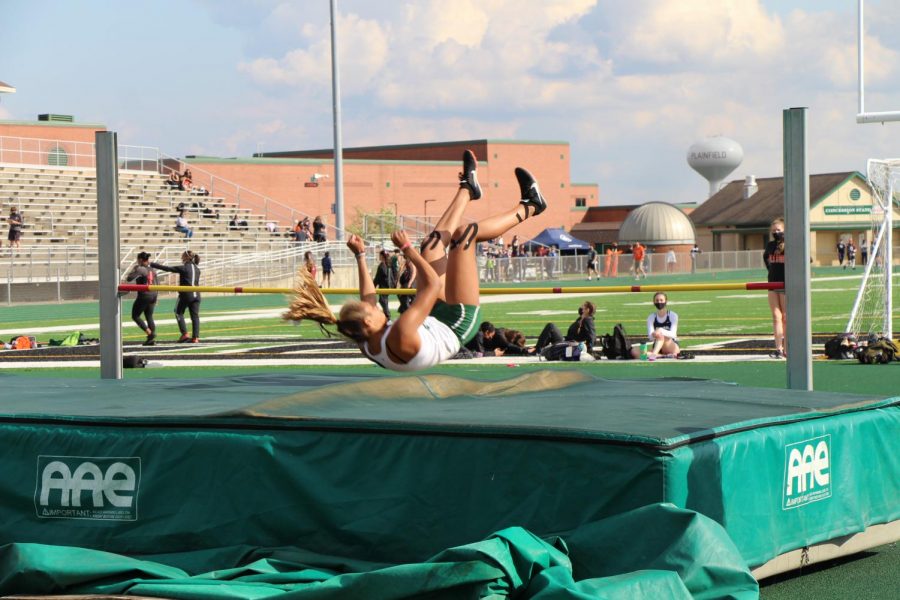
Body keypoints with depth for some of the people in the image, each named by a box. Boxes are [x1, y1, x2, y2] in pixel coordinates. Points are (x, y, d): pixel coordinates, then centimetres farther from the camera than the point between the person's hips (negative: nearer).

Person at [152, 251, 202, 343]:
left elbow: (167, 269, -7)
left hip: (186, 294, -6)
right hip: (196, 295, 6)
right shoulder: (197, 269, 12)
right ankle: (195, 337, -1)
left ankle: (185, 334, 2)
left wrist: (152, 264, -1)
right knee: (195, 316, 4)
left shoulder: (183, 268, -8)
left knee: (179, 313, 10)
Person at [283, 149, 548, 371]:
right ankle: (527, 208, 16)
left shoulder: (367, 346, -17)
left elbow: (368, 297, 3)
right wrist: (407, 250, -32)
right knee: (465, 233, -8)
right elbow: (433, 283, -37)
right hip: (457, 323, -8)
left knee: (433, 244, 9)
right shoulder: (400, 337, -41)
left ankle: (467, 189, 36)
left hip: (435, 318, 8)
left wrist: (360, 256, 5)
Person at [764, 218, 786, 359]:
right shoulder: (770, 246, 9)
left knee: (786, 317, 0)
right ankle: (779, 349, -6)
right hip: (773, 283, 5)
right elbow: (765, 257, 31)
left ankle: (786, 349, 5)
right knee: (776, 317, -2)